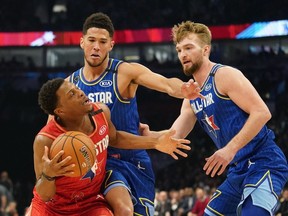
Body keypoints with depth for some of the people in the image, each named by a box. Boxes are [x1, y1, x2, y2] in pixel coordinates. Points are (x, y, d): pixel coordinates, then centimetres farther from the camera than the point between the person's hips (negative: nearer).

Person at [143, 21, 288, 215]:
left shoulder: (225, 75, -10)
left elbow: (262, 112, -18)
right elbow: (174, 135, 8)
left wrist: (230, 149, -23)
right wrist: (147, 134, -12)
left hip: (264, 163, -10)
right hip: (239, 170, 10)